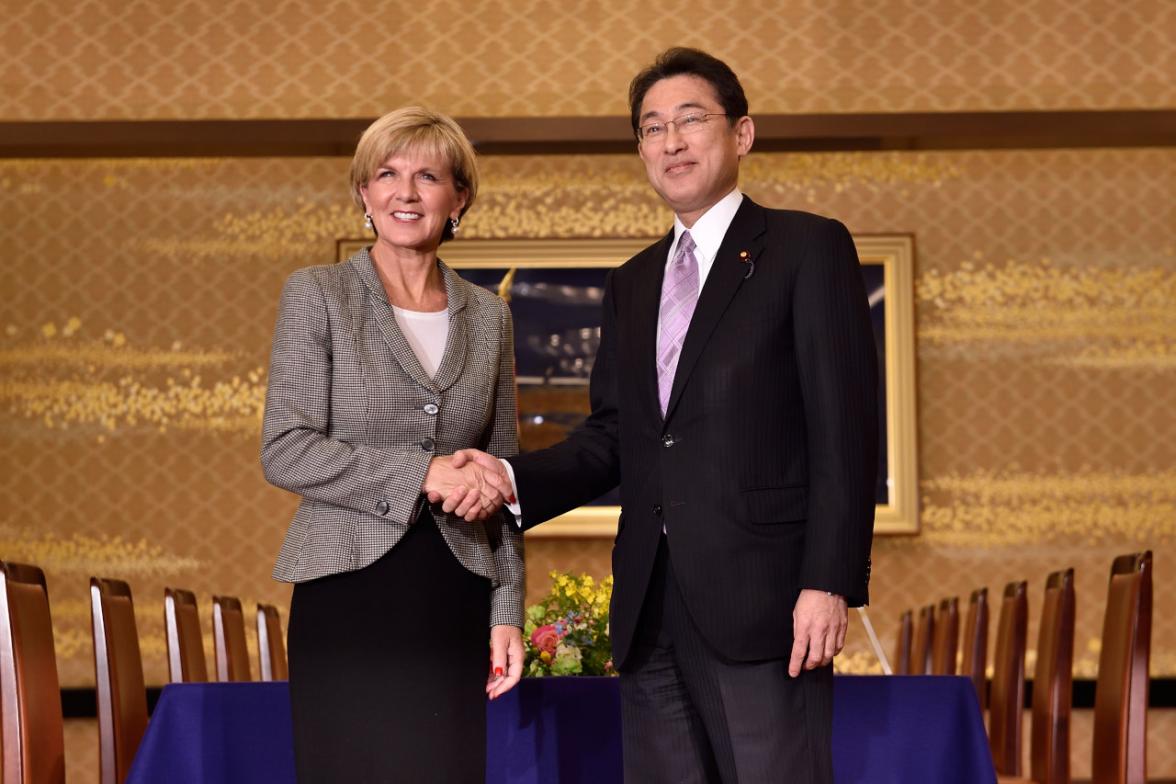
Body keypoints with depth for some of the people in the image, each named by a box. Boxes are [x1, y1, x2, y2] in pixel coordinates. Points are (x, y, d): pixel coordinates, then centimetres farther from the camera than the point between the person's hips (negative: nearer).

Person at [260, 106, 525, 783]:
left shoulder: (488, 315, 12)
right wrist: (421, 474, -15)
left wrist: (508, 609, 7)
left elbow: (501, 481, 14)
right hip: (350, 598, -3)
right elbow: (284, 451, -7)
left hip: (454, 601, 3)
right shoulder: (316, 296, 1)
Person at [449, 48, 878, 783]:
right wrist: (513, 478, -3)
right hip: (651, 607, 6)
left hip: (760, 598, -6)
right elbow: (611, 437, 15)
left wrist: (829, 582, -15)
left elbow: (845, 429, -7)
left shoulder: (808, 249, 1)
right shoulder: (632, 283, 20)